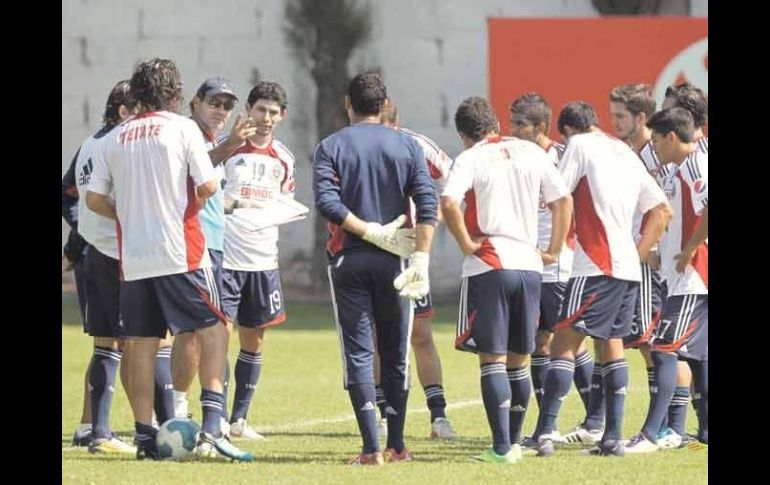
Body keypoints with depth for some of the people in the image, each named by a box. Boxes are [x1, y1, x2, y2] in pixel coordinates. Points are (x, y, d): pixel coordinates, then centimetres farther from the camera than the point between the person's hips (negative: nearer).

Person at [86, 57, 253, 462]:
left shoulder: (115, 138, 8)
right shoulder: (182, 128, -4)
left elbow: (94, 199, 8)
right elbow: (208, 186, -8)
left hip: (133, 258, 4)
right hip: (181, 253, -4)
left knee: (141, 344, 8)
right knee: (212, 330, 3)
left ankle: (144, 436, 7)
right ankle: (211, 427, -9)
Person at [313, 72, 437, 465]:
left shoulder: (330, 147, 1)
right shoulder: (407, 146, 4)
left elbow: (327, 201, -14)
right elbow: (428, 204, -5)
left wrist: (369, 231, -9)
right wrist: (421, 259, -8)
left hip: (348, 260, -1)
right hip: (392, 261, 1)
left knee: (358, 353, -1)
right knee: (395, 355, 12)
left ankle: (371, 448, -8)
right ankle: (397, 445, 14)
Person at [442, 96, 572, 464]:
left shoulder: (470, 159, -4)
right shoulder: (531, 153, 10)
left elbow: (449, 203, -20)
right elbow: (563, 201, 12)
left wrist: (466, 244, -9)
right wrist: (553, 251, 15)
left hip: (489, 265, -5)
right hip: (529, 264, 5)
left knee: (493, 358, -2)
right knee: (519, 359, 14)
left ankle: (502, 448, -7)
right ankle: (514, 443, 20)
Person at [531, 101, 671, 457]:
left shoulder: (579, 145, -2)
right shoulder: (626, 152, 19)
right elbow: (662, 210, 21)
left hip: (597, 266, -8)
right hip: (628, 265, 8)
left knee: (565, 342, -9)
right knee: (610, 344, 14)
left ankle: (545, 431, -18)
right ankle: (613, 437, 8)